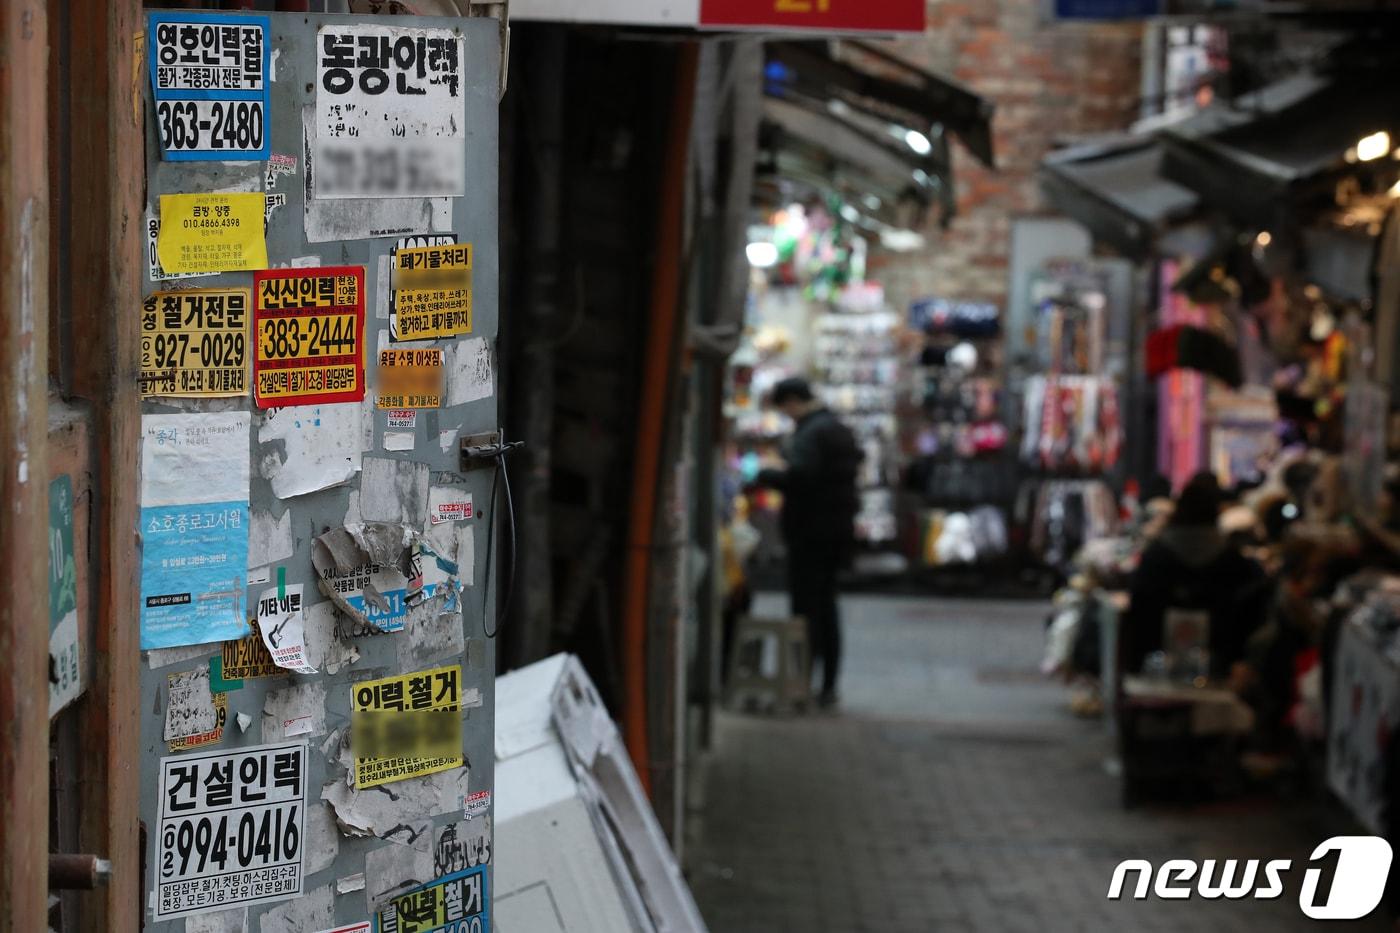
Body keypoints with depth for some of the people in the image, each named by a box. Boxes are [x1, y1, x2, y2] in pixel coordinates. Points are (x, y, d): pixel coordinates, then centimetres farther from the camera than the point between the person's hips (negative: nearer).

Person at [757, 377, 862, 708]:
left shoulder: (810, 433, -16)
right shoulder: (840, 430, 15)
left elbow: (800, 475, -29)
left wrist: (764, 476, -14)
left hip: (811, 531, -10)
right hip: (839, 529, 10)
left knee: (805, 606, -8)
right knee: (826, 606, 15)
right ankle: (829, 685, 18)